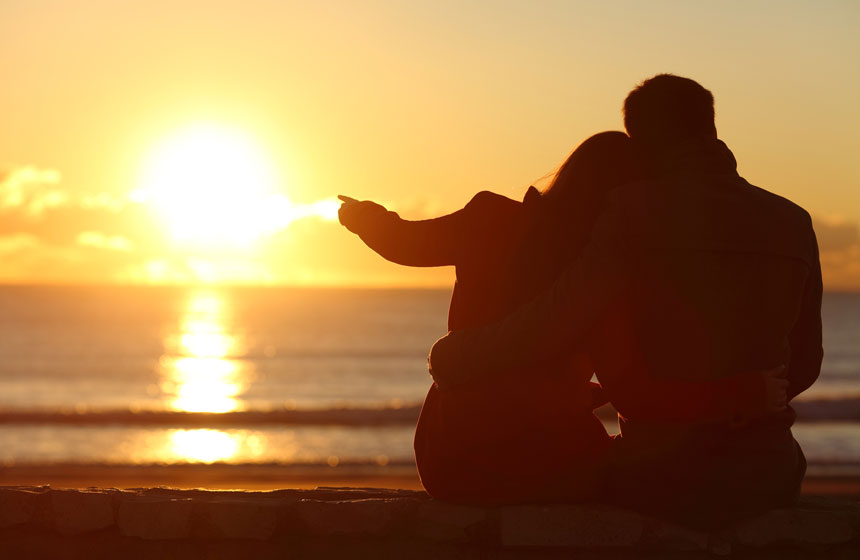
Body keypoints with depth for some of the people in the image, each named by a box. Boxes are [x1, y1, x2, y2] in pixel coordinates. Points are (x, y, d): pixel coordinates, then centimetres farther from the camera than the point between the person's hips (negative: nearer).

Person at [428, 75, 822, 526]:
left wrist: (451, 357, 0)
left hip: (661, 479, -3)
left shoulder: (635, 214, -10)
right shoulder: (792, 222, 4)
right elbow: (802, 365, 12)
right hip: (766, 479, 3)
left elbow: (545, 327, -17)